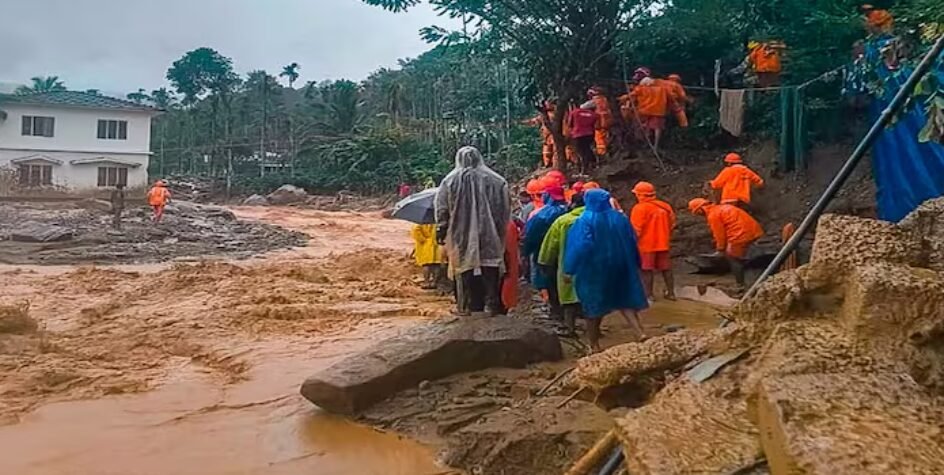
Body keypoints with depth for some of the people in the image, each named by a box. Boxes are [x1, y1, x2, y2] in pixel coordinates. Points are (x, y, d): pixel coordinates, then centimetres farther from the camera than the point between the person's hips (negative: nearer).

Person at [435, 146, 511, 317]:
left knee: (466, 271, 9)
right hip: (490, 237, 0)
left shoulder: (450, 181, -1)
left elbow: (442, 210, 0)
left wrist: (441, 232, 8)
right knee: (490, 271, 7)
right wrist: (501, 233, 11)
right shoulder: (496, 181, 0)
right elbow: (506, 210, 3)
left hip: (462, 238, 0)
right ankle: (492, 304, 6)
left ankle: (467, 306, 11)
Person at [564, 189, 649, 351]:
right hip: (619, 266, 4)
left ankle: (595, 346, 14)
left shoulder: (585, 220, -13)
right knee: (624, 301, 12)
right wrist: (634, 265, 18)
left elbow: (579, 247, -18)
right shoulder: (620, 218, 3)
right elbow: (632, 242, 8)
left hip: (593, 269, -4)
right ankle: (640, 333, -7)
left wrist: (570, 270, -14)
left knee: (593, 305, 8)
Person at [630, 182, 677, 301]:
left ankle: (649, 294, 6)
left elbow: (635, 229, -16)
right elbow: (672, 225, 13)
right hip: (663, 243, 6)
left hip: (646, 244, -6)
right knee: (666, 268, 13)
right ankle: (671, 292, 19)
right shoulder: (665, 206, 6)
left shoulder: (639, 208, -15)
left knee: (647, 270, 3)